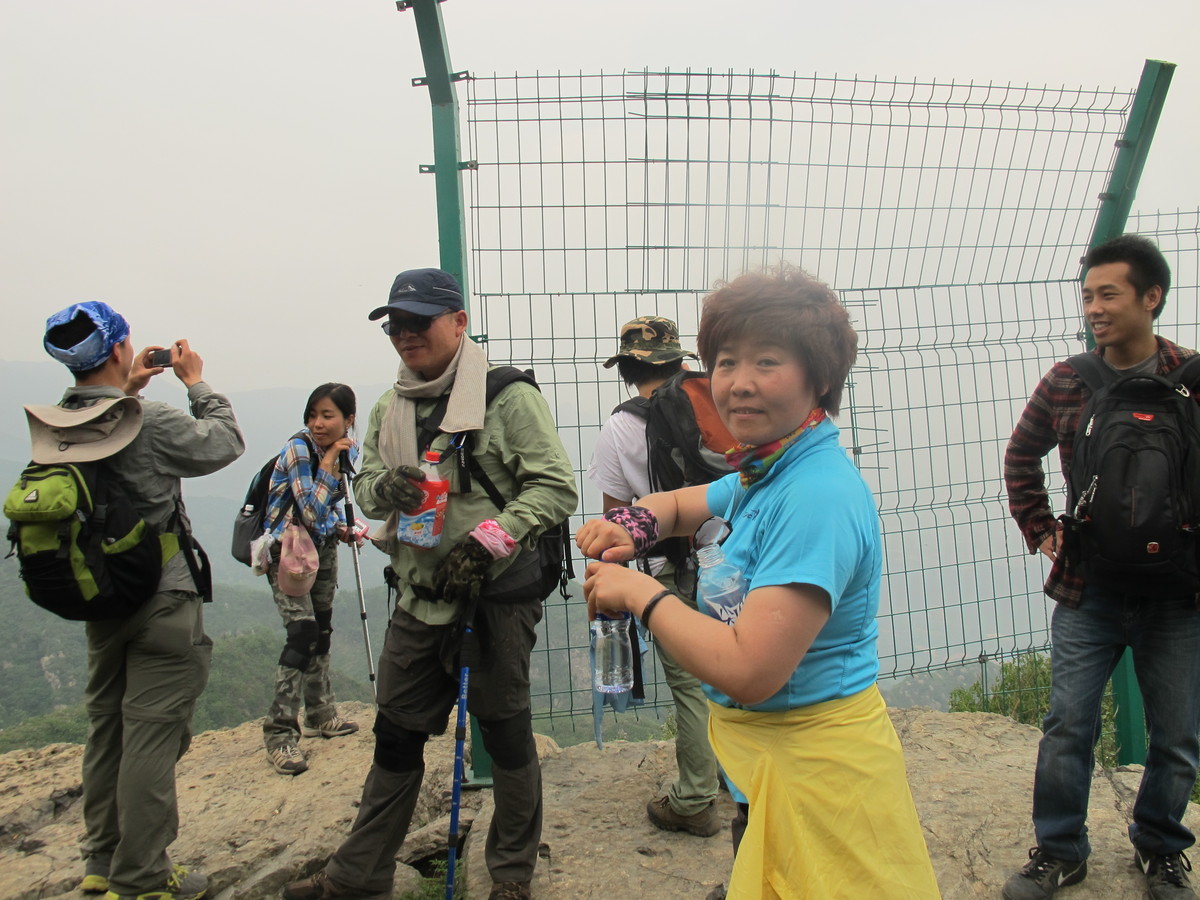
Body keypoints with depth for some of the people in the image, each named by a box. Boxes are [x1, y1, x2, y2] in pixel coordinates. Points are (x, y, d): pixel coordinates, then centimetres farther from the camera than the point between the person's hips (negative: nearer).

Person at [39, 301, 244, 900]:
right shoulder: (150, 422, -22)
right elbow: (225, 443, -7)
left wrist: (128, 392, 16)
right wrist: (196, 383, 4)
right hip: (161, 602, -8)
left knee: (107, 729, 19)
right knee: (152, 734, 1)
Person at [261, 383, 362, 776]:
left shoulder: (348, 449, -2)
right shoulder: (298, 449, -23)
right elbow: (312, 512, -30)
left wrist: (342, 527, -4)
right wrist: (330, 460, -31)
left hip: (322, 546, 7)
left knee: (322, 630, 15)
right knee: (302, 632, -17)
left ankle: (320, 716, 31)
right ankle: (280, 733, -9)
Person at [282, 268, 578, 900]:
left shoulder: (509, 397, -10)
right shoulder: (389, 411, 11)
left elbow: (556, 487, -14)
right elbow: (365, 486, 15)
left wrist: (485, 541, -23)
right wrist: (385, 487, -10)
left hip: (496, 595, -6)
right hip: (419, 596, 6)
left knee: (505, 731, 7)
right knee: (396, 735, 15)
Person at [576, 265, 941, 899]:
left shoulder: (818, 496, -27)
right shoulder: (764, 474, 2)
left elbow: (748, 672, -32)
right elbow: (683, 503, 21)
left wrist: (639, 592, -19)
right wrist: (632, 525, -2)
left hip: (810, 767, -9)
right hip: (759, 752, 9)